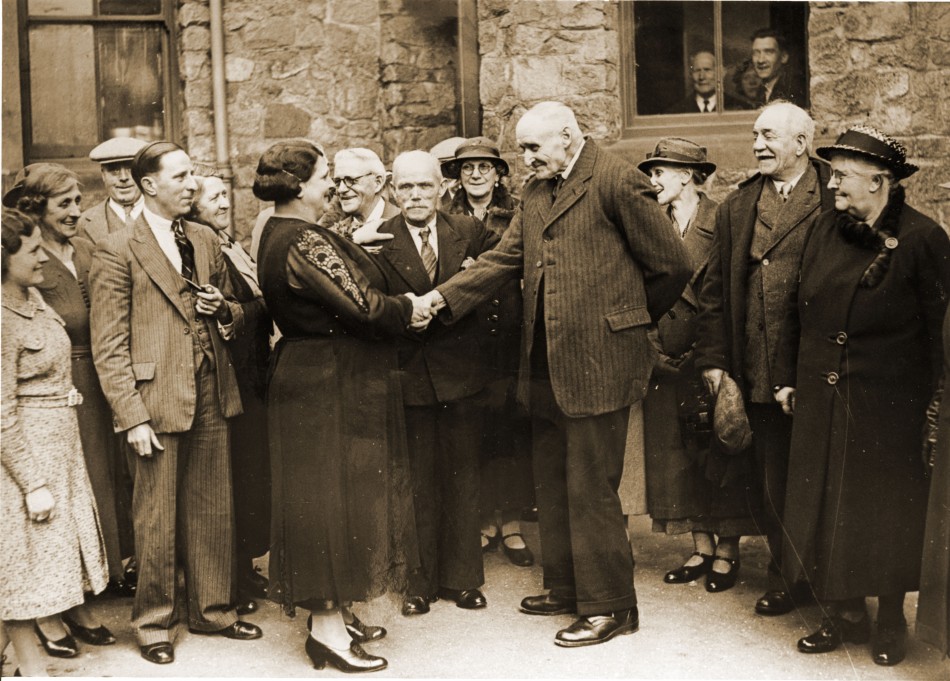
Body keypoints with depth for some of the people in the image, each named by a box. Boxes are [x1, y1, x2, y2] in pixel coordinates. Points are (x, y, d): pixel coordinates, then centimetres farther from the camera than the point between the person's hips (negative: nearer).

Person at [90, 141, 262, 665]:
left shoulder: (206, 240, 12)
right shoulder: (117, 250, -6)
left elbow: (235, 316, 22)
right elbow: (109, 346, -8)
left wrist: (225, 309, -3)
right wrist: (132, 417, -15)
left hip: (211, 396, 5)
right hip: (157, 400, -5)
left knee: (214, 511, 12)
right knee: (157, 519, 5)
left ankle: (211, 609, 28)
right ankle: (153, 623, 22)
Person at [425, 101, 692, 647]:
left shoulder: (618, 181, -10)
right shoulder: (536, 192, 15)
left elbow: (672, 264, -7)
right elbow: (505, 258, 10)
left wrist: (632, 317, 6)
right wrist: (443, 296, -3)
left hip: (597, 362, -8)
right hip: (546, 365, 8)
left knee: (591, 489, -2)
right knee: (552, 485, 17)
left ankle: (609, 606, 12)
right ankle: (566, 588, 32)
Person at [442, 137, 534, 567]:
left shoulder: (517, 219, 3)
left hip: (507, 339, -1)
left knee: (511, 431, 3)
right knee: (473, 433, 4)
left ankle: (511, 525, 15)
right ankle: (485, 523, 18)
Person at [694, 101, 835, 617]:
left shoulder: (836, 201, -2)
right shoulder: (737, 207, 13)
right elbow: (714, 288, 11)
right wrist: (712, 357, 4)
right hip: (757, 374, 3)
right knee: (772, 482, 8)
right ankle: (784, 575, 24)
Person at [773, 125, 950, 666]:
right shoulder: (826, 230, 6)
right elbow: (800, 311, 11)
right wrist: (788, 377, 10)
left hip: (889, 407, -5)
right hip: (822, 401, 5)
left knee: (887, 515, 7)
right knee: (825, 508, 9)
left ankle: (891, 622, 25)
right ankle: (844, 614, 25)